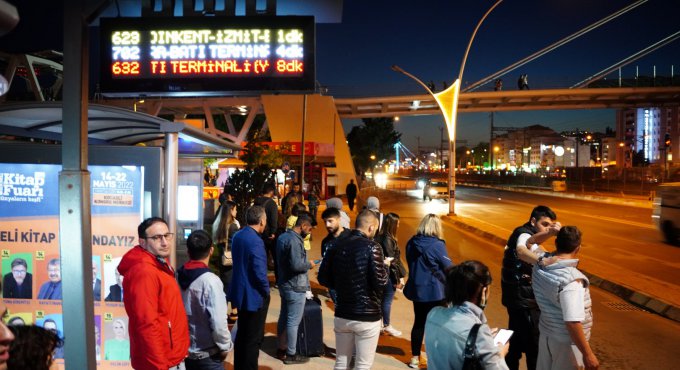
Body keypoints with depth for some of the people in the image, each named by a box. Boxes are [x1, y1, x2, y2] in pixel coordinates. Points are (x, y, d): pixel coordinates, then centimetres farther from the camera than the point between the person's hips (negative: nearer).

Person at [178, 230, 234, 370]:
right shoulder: (210, 281, -24)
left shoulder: (178, 276, -5)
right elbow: (218, 322, -25)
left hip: (183, 349, 6)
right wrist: (225, 347, -9)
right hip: (206, 354, -6)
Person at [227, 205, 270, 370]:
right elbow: (260, 272, -26)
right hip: (254, 295, -9)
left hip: (240, 293, 9)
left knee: (242, 335, 20)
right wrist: (266, 291, -10)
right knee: (254, 339, 4)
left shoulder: (237, 236, 4)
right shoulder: (256, 241, -24)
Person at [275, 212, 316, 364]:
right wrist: (309, 264, -11)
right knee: (293, 321, 0)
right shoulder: (294, 240, -22)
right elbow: (296, 265, -28)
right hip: (295, 287, -10)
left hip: (284, 283, 10)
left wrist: (305, 262, 11)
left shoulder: (283, 236, 9)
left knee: (284, 317, 18)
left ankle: (282, 349, 29)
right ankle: (291, 354, 10)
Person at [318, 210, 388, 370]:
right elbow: (380, 282, -19)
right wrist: (384, 267, 0)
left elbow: (323, 278, 7)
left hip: (342, 314, 5)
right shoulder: (371, 247, -14)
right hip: (367, 315, -5)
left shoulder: (337, 246, 2)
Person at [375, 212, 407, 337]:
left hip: (383, 273, 9)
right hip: (389, 274, -9)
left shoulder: (380, 237, 6)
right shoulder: (388, 239, -21)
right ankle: (386, 326, 17)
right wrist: (399, 277, -13)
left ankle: (380, 323, 28)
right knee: (387, 300, 4)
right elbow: (392, 260, -20)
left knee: (383, 299, 17)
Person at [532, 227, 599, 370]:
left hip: (547, 333, 7)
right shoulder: (572, 280, -31)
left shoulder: (540, 264, -8)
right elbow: (572, 322, -35)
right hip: (567, 341, -7)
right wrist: (588, 354, -28)